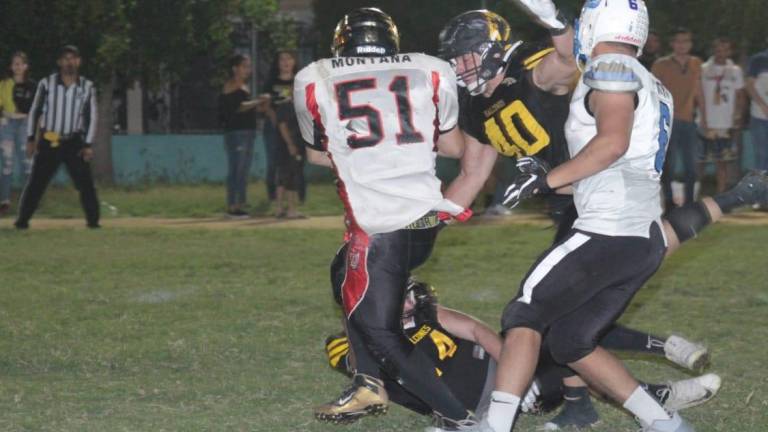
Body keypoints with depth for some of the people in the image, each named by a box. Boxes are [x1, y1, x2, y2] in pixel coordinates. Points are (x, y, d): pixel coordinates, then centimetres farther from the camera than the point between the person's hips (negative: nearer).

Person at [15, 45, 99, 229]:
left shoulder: (87, 87, 2)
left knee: (86, 183, -4)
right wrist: (31, 138, 1)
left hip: (74, 143, 0)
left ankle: (93, 220, 6)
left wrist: (88, 145, -3)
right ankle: (22, 219, 8)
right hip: (48, 142, 0)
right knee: (35, 182, 0)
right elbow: (35, 111, 6)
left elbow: (92, 116, 4)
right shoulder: (47, 83, 0)